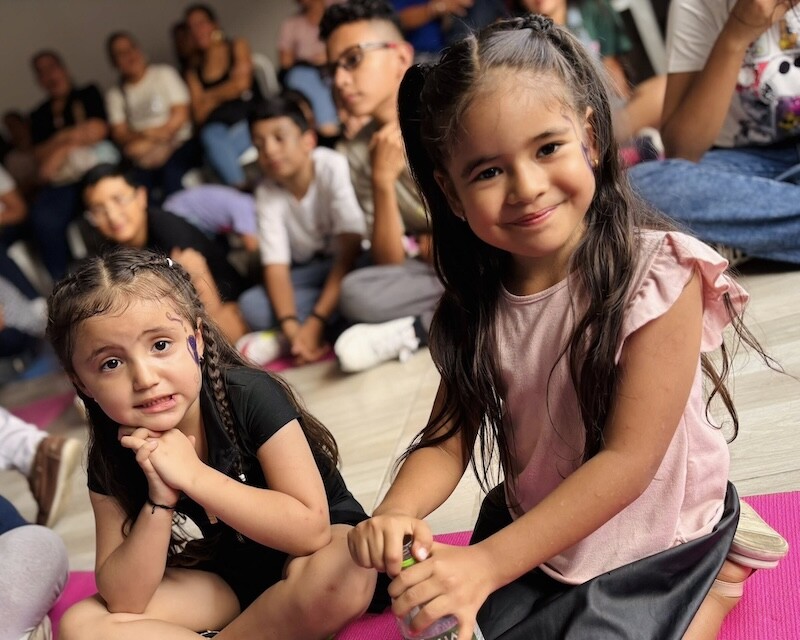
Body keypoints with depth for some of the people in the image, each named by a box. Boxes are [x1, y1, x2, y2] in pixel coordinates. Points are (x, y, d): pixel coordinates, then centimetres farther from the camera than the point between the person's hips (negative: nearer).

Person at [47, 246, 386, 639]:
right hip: (221, 579, 3)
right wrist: (160, 499, -28)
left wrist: (192, 474, -31)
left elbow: (311, 529, -28)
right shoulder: (113, 456, -12)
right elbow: (124, 601, -13)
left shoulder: (254, 397, -24)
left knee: (343, 574, -38)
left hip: (314, 547, -3)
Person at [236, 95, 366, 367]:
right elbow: (276, 265, -14)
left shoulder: (333, 168, -21)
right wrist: (291, 325, -33)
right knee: (252, 304, -23)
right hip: (312, 271, 4)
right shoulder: (267, 193, -7)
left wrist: (316, 322, -30)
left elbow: (350, 249, -25)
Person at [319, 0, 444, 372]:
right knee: (356, 293, -26)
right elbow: (389, 263, -8)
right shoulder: (356, 155, -3)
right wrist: (382, 180, -19)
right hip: (430, 269, 1)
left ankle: (413, 331, -22)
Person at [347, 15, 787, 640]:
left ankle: (717, 577, 11)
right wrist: (397, 511, -31)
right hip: (531, 530, 5)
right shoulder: (477, 304, -9)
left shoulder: (658, 273, -25)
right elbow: (447, 440, -8)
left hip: (653, 546, -4)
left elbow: (629, 459, -26)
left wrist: (487, 562, -30)